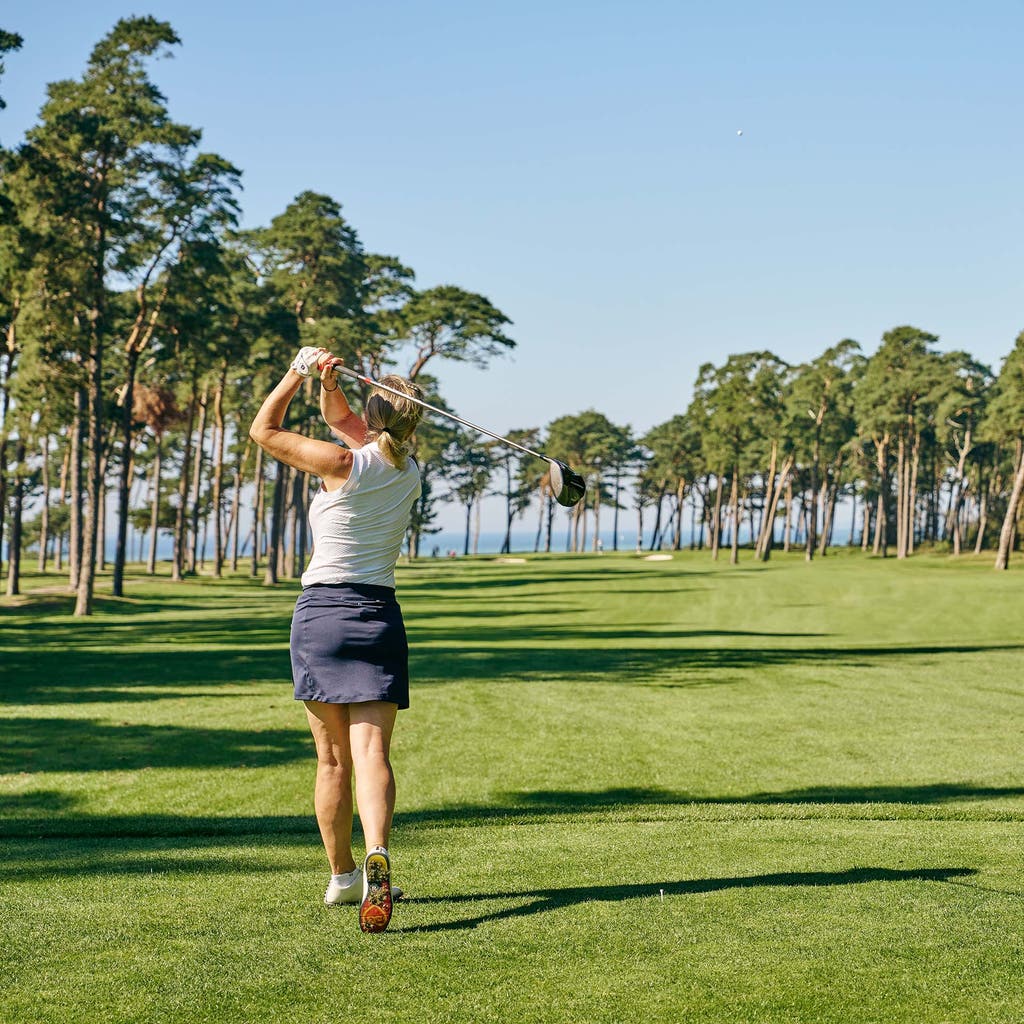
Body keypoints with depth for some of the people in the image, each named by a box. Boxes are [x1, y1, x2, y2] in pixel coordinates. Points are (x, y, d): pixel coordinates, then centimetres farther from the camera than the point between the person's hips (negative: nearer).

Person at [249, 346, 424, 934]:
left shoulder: (345, 464, -9)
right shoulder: (409, 473, 7)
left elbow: (264, 430, 3)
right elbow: (342, 419, 21)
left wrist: (301, 372, 8)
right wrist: (328, 383, 4)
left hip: (321, 612, -2)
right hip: (380, 615, 2)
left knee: (333, 758, 9)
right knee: (371, 751, -9)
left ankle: (342, 876, 19)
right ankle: (377, 856, -32)